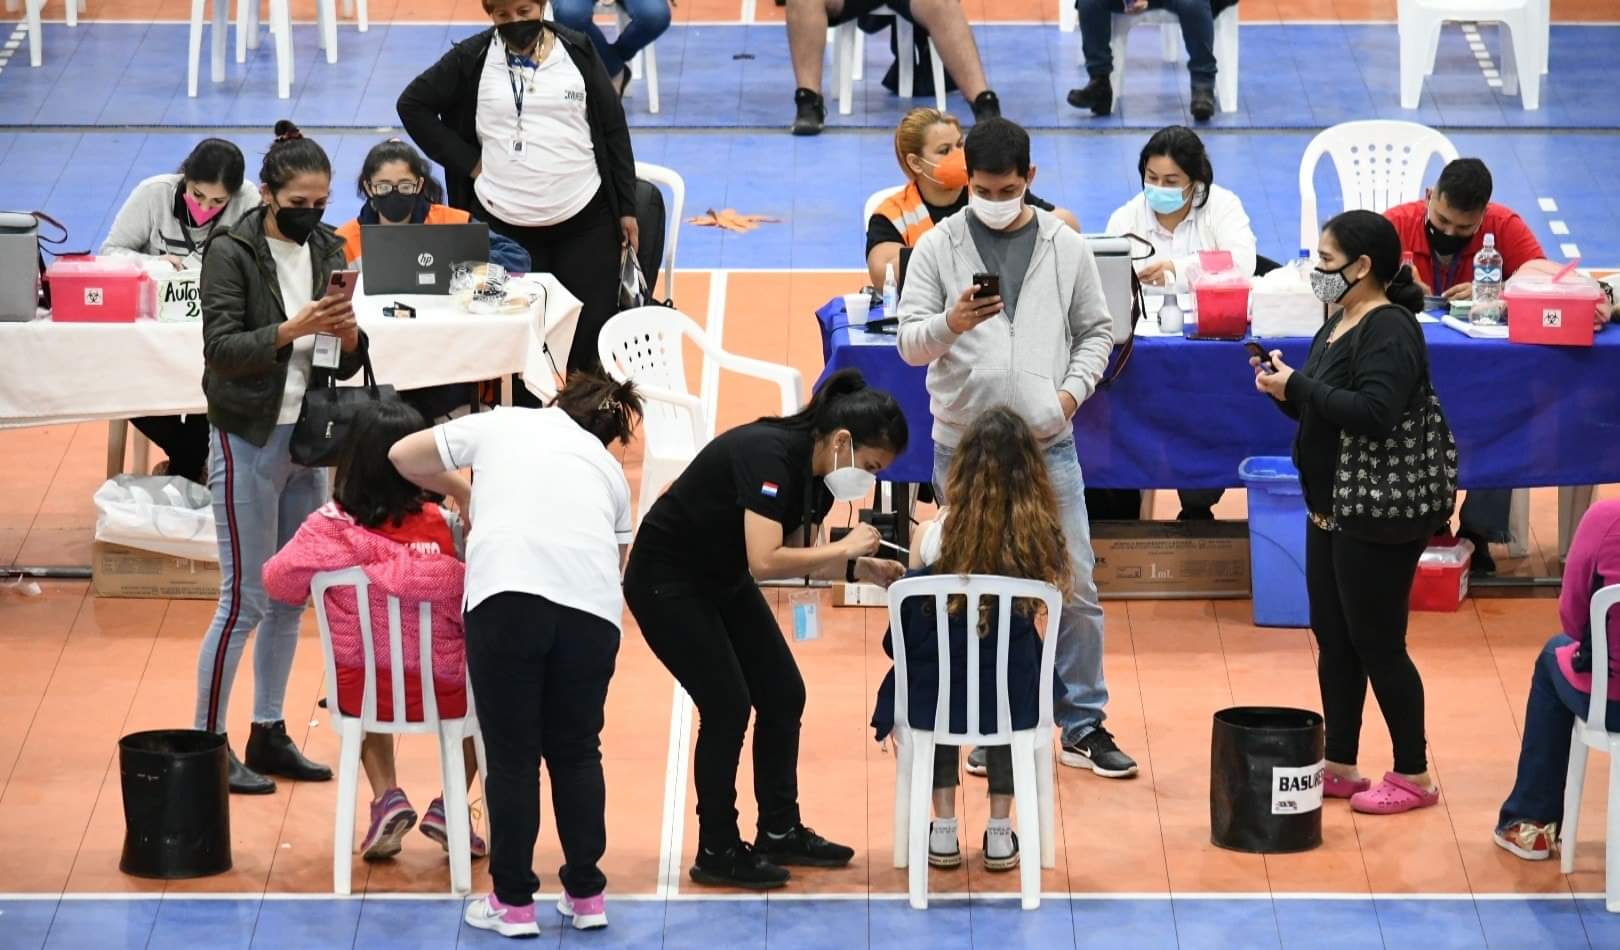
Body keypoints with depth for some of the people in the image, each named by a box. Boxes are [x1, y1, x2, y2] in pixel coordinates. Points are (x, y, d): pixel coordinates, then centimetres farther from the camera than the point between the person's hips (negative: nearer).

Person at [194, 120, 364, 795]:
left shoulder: (327, 252, 7)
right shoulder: (232, 253, -10)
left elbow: (347, 365, 8)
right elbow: (222, 348, -18)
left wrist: (349, 334, -14)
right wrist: (292, 329, -30)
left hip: (307, 437, 6)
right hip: (249, 440, -6)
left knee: (293, 596, 10)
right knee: (246, 599, -6)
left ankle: (269, 734, 19)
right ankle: (207, 743, 0)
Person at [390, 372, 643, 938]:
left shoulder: (499, 424, 24)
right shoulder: (608, 467, 29)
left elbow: (404, 455, 30)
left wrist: (457, 489, 48)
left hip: (507, 592, -2)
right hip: (594, 604, 2)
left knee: (512, 755, 7)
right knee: (576, 752, 18)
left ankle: (513, 902, 11)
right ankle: (586, 893, 22)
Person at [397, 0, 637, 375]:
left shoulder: (578, 52, 3)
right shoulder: (472, 58, -1)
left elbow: (614, 129, 7)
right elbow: (413, 104, 5)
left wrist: (627, 208, 6)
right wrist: (467, 163, -2)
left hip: (585, 220, 1)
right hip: (505, 226, -1)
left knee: (594, 329, 2)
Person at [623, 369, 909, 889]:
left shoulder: (817, 470, -5)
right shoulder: (769, 455, -32)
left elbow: (799, 555, 7)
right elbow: (765, 562, -40)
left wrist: (861, 568, -9)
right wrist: (846, 548, -29)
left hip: (723, 583, 9)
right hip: (665, 584, -9)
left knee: (784, 695, 5)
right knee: (727, 706, -12)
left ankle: (780, 832, 18)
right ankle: (716, 852, 0)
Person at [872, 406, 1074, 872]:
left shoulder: (932, 535, -13)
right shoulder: (1040, 536, -12)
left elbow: (906, 620, -3)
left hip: (936, 700, 0)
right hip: (1014, 702, 0)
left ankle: (944, 827, 33)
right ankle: (1000, 830, 34)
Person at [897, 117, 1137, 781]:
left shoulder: (1065, 247, 4)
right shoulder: (938, 248, 0)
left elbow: (1097, 330, 12)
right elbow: (909, 343, -3)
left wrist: (1074, 388, -4)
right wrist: (951, 322, -23)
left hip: (1047, 445, 1)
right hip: (963, 446, -1)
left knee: (1076, 589, 0)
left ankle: (1084, 727, 9)